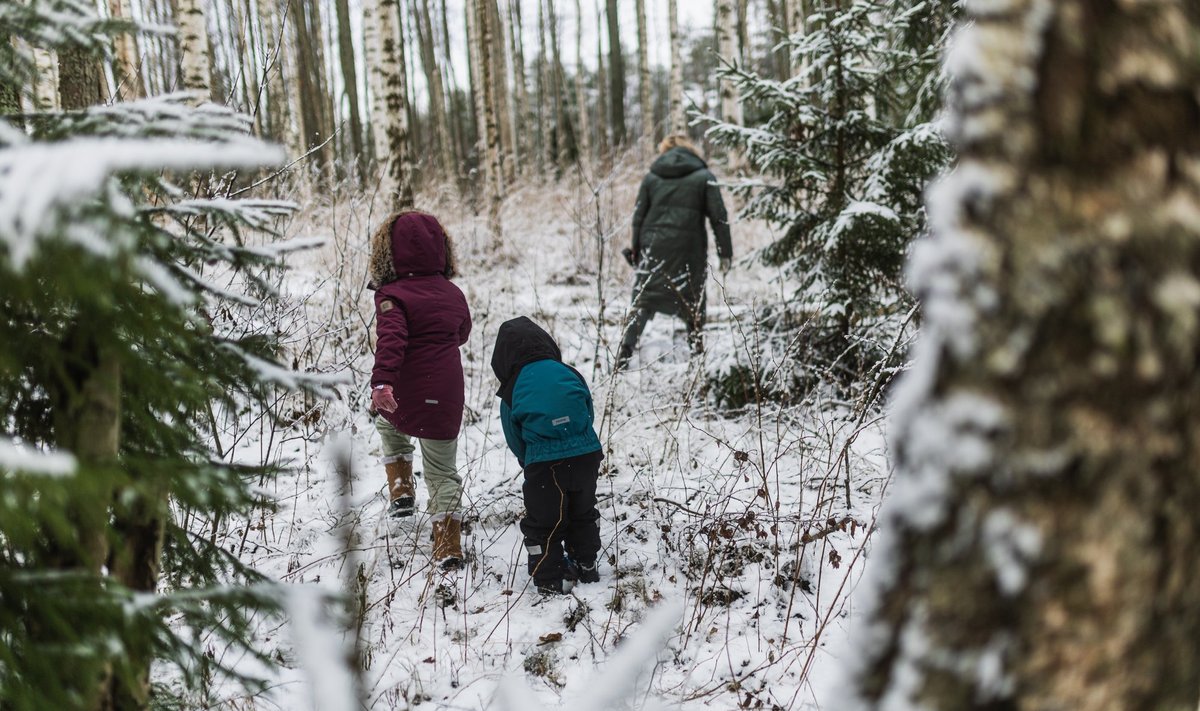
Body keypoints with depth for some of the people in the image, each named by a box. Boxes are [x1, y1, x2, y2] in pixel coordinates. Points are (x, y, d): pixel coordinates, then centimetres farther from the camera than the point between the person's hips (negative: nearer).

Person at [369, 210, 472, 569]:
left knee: (388, 422, 34)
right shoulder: (453, 293, 7)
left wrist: (381, 381, -38)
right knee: (443, 472, 14)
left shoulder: (392, 295, -10)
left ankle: (401, 491, 27)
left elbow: (391, 340, -27)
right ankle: (448, 546, 11)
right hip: (446, 400, 3)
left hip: (405, 396, -3)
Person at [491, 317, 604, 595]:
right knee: (583, 513, 24)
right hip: (586, 455, 4)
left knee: (543, 523, 11)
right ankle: (586, 566, 37)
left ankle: (551, 579, 14)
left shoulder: (511, 393, 0)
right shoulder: (571, 374, 4)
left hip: (543, 465, -4)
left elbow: (516, 441, 9)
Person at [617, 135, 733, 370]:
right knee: (692, 302, 14)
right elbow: (719, 217, -2)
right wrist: (725, 253, 1)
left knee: (643, 300, 7)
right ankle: (697, 350, 17)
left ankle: (625, 351, -5)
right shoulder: (703, 177, 2)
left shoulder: (651, 176, 8)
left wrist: (636, 251, 13)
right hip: (689, 251, -1)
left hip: (653, 248, 2)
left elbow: (638, 217, 7)